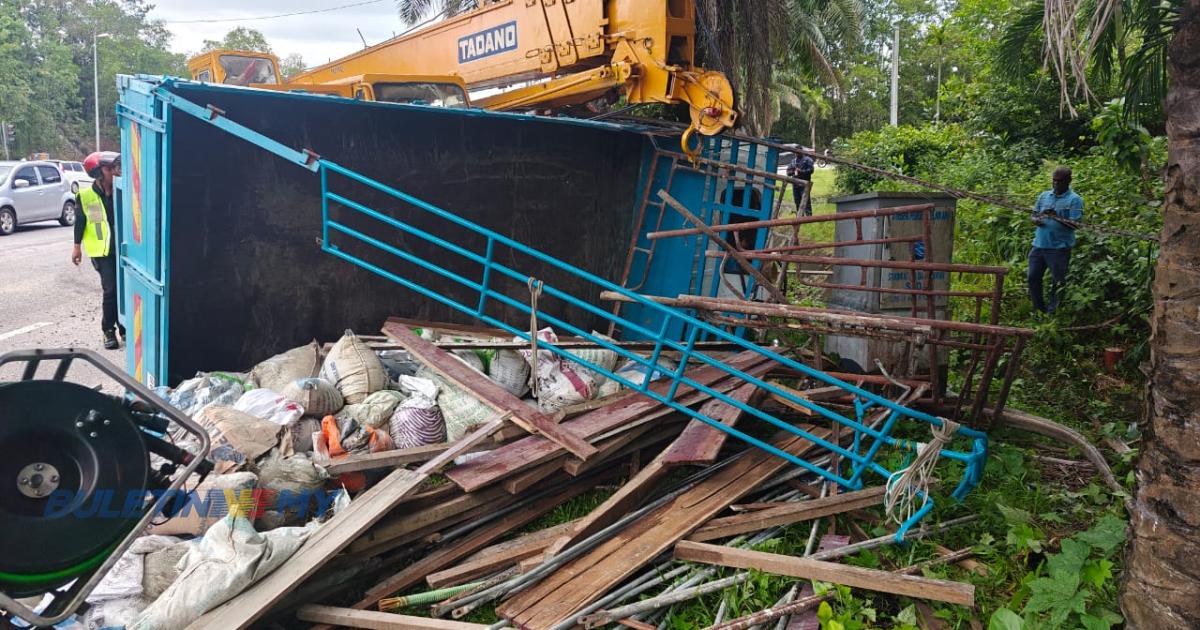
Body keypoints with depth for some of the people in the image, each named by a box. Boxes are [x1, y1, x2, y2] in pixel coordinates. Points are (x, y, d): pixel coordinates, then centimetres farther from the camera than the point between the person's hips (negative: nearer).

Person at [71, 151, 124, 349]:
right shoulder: (85, 196, -2)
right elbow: (80, 222, 5)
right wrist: (77, 246, 6)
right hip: (102, 252, -2)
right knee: (111, 290, -5)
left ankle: (124, 328, 20)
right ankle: (109, 330, 10)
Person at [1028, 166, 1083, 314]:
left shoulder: (1074, 200, -6)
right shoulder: (1044, 196, 11)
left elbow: (1074, 224, -13)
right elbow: (1034, 215, 14)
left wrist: (1056, 217, -28)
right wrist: (1036, 220, -10)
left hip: (1059, 248, -5)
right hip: (1039, 245, 5)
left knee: (1057, 282, 2)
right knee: (1033, 277, 7)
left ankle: (1052, 312, 14)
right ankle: (1039, 310, 24)